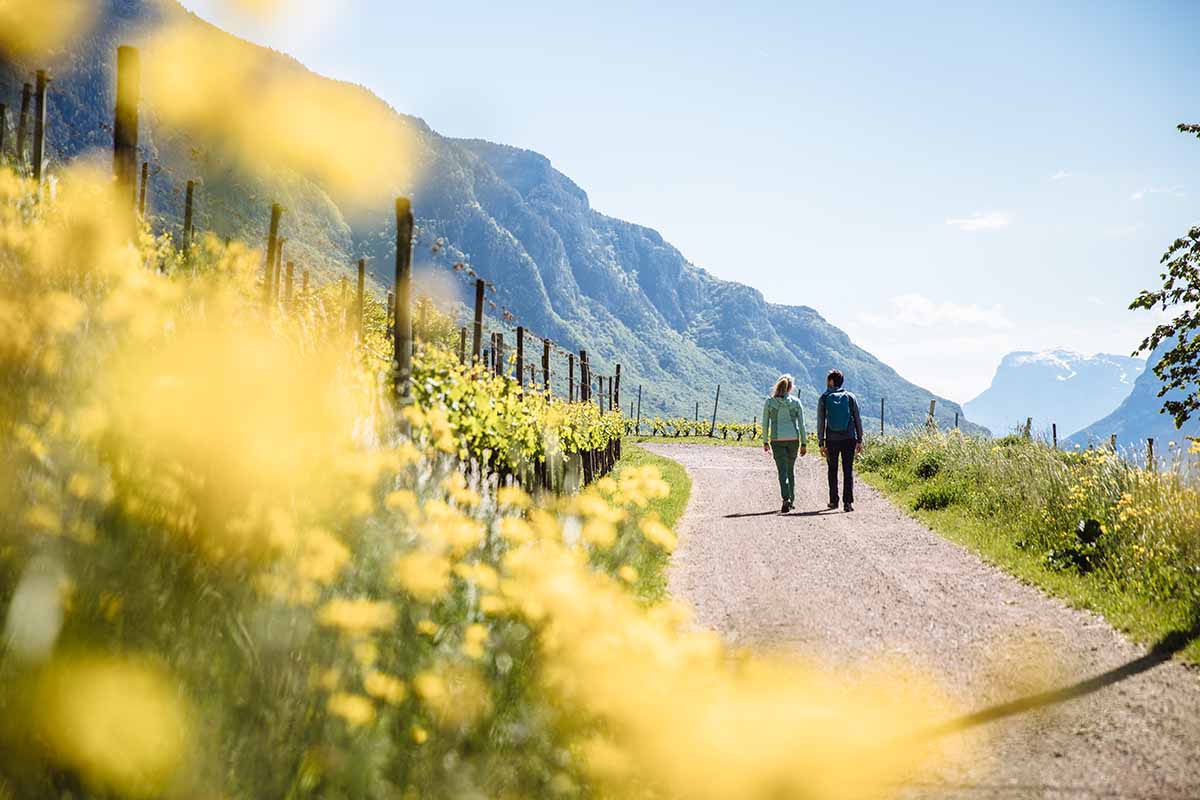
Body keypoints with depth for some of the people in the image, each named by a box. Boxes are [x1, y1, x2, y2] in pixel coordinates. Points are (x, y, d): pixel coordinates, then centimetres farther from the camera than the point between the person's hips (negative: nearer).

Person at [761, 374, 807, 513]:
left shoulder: (769, 402, -1)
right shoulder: (796, 402, 1)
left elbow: (765, 423, 2)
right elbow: (801, 424, 1)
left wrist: (765, 442, 11)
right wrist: (804, 444, 5)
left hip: (777, 439, -2)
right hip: (793, 439, 2)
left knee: (783, 471, -3)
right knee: (791, 470, 17)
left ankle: (786, 500, -22)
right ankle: (791, 501, 22)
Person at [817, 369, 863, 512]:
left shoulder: (824, 399, 1)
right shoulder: (850, 397, 3)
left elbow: (820, 423, -1)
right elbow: (857, 420, 2)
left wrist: (821, 443, 1)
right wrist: (859, 440, 7)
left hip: (832, 440, 0)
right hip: (849, 439, 0)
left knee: (833, 471, 15)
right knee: (848, 470, 1)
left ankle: (833, 501, 18)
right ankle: (848, 502, -8)